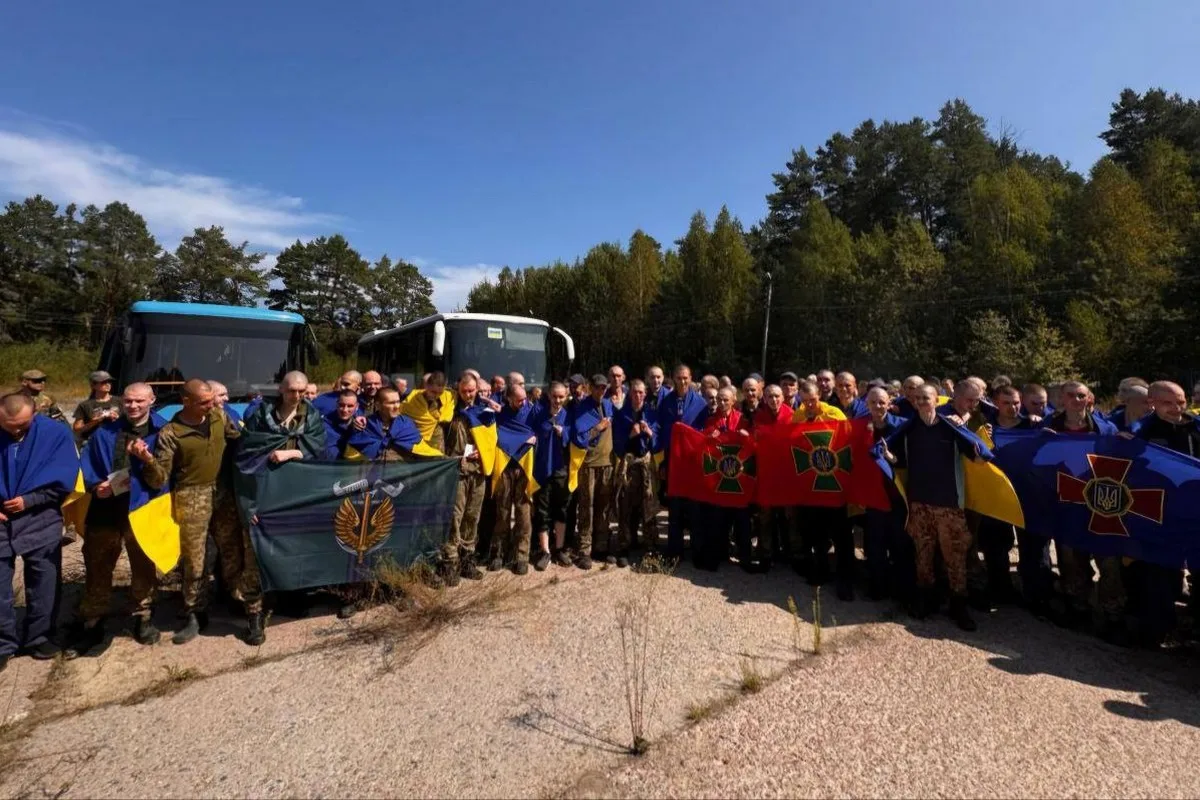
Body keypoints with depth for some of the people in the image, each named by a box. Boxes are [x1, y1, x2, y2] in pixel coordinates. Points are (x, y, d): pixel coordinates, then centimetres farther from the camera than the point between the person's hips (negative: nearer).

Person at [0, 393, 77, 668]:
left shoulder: (56, 434, -8)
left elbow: (64, 480, -8)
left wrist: (28, 500, -17)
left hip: (40, 521, -1)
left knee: (43, 584, 10)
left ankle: (38, 637, 27)